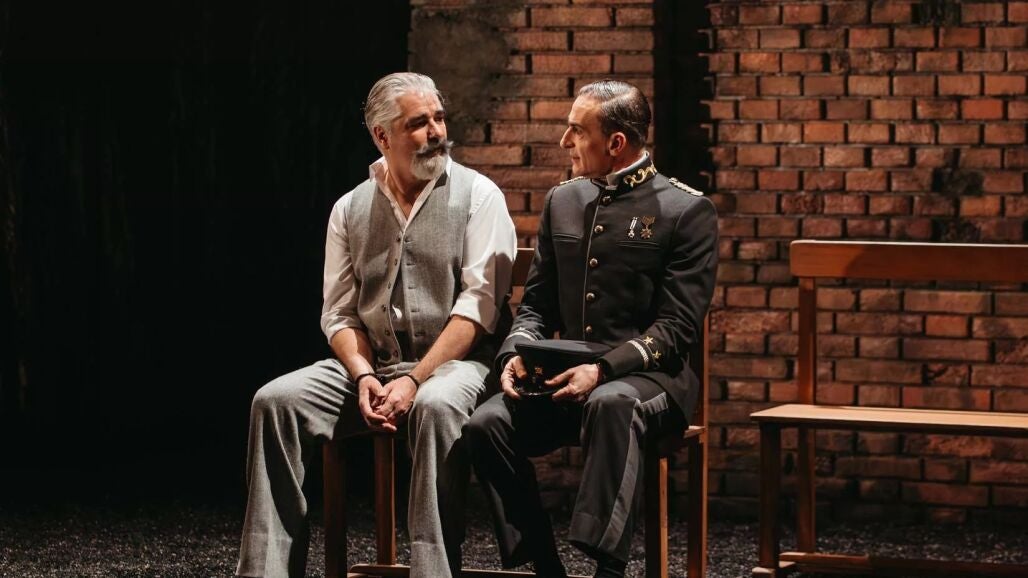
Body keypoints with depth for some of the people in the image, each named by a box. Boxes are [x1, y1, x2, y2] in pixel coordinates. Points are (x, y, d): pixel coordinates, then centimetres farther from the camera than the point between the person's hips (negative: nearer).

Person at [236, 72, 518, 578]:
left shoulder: (477, 196, 1)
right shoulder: (351, 210, 13)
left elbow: (478, 304, -9)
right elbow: (339, 313, 11)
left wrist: (415, 380, -18)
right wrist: (363, 377, -10)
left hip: (454, 361, -4)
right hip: (370, 363, 4)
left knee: (435, 407, -38)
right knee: (275, 401, -17)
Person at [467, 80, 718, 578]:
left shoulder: (687, 211, -3)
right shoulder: (562, 202, 15)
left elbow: (678, 326, -10)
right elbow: (536, 305, 18)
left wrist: (603, 369, -23)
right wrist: (518, 353, -5)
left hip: (648, 379, -5)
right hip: (565, 377, 5)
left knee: (612, 403, -40)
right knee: (488, 422, -23)